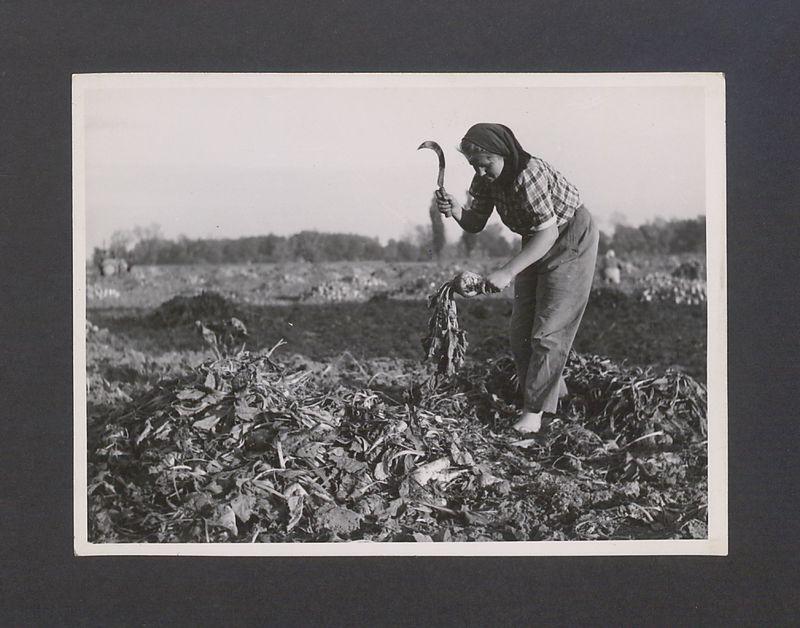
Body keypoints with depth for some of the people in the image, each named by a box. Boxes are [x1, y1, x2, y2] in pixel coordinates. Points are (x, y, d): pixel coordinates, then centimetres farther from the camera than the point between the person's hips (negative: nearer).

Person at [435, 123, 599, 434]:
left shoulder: (529, 174, -33)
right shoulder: (485, 179, -8)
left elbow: (549, 231, -34)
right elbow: (475, 224, -4)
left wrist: (507, 272, -39)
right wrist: (456, 210, -27)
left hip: (571, 238, -9)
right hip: (536, 243, 9)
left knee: (549, 330, -11)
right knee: (521, 330, 8)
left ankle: (534, 411, -8)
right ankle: (551, 392, 21)